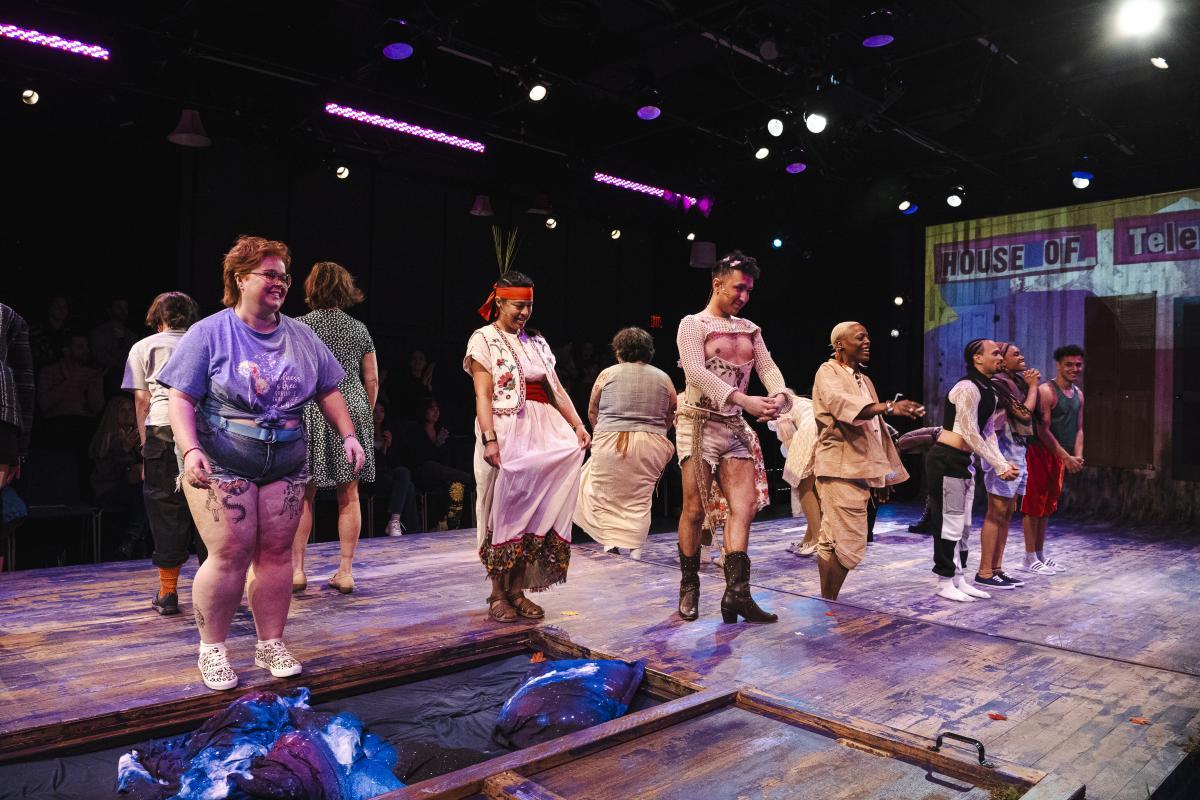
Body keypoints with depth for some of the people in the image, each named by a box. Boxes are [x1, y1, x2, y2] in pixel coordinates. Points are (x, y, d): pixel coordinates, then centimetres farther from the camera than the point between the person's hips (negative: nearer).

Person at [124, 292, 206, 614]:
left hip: (163, 429, -1)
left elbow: (142, 403, 10)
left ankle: (168, 593, 10)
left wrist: (145, 448, 12)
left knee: (167, 509, 5)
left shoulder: (143, 348, 16)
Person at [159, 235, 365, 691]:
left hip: (286, 462, 4)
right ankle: (212, 650, 12)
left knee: (276, 552, 6)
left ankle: (271, 645, 20)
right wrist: (190, 450, -21)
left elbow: (329, 391, 16)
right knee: (229, 555, -6)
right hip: (221, 462, -4)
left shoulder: (301, 337, 11)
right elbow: (180, 399, -7)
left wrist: (348, 436, 4)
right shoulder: (208, 334, -2)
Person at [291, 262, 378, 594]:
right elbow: (372, 380, 8)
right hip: (352, 411, 2)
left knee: (303, 496, 6)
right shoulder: (359, 329, 7)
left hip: (310, 414, -2)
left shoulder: (299, 326, -1)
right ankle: (345, 572, 9)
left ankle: (296, 569, 9)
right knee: (348, 497, 5)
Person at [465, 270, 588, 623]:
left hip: (540, 431, 5)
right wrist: (489, 439, -20)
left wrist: (577, 424, 0)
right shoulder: (484, 339, 1)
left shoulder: (536, 342, 18)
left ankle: (518, 591, 11)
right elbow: (483, 395, -9)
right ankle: (498, 594, 9)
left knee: (533, 511, 2)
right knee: (505, 511, -2)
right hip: (505, 431, -5)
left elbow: (556, 389, 13)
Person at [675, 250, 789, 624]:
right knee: (696, 510, -3)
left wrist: (779, 395, -19)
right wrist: (744, 400, -28)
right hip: (699, 423, -6)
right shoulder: (693, 324, -2)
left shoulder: (750, 330, 18)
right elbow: (696, 372, -17)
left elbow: (767, 367, 6)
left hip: (735, 428, 6)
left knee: (745, 505, -5)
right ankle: (689, 587, 12)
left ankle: (737, 592, -7)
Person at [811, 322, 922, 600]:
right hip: (841, 470, -9)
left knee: (830, 542, 10)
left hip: (860, 470, 9)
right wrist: (888, 407, -41)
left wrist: (886, 471, 18)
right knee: (848, 543, -13)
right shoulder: (828, 373, -5)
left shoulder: (864, 380, 22)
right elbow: (842, 403, -27)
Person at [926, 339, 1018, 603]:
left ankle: (959, 580, 24)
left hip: (963, 461, 10)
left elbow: (988, 432, 12)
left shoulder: (990, 392, 13)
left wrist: (1002, 463, -1)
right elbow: (971, 434, -19)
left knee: (964, 525, 14)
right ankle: (945, 584, 7)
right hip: (945, 460, -10)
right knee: (949, 522, -3)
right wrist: (999, 466, -16)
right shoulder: (968, 388, -17)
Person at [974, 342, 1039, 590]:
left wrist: (1030, 384, 6)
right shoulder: (998, 382, -12)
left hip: (1017, 450, 10)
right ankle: (984, 574, -6)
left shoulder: (1015, 381, 16)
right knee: (996, 512, -9)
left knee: (1007, 513, 10)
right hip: (1003, 449, -10)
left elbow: (1030, 415, 13)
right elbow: (1024, 413, -16)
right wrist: (1033, 385, -3)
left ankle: (996, 569, 15)